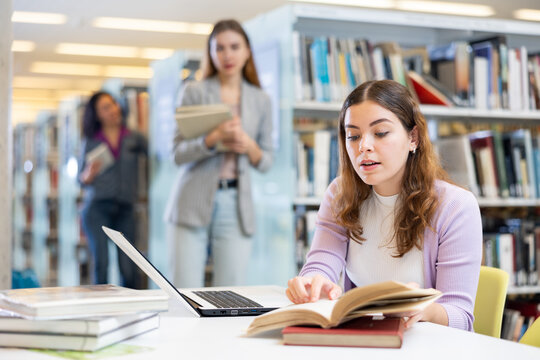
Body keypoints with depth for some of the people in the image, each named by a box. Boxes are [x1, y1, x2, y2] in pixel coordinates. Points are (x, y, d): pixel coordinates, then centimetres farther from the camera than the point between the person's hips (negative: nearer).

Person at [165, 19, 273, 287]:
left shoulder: (260, 100, 12)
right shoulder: (194, 92, 6)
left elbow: (266, 162, 14)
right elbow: (179, 153, -1)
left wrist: (249, 146, -8)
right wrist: (213, 139, -18)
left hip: (237, 206, 2)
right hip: (193, 204, -2)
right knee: (185, 293, -4)